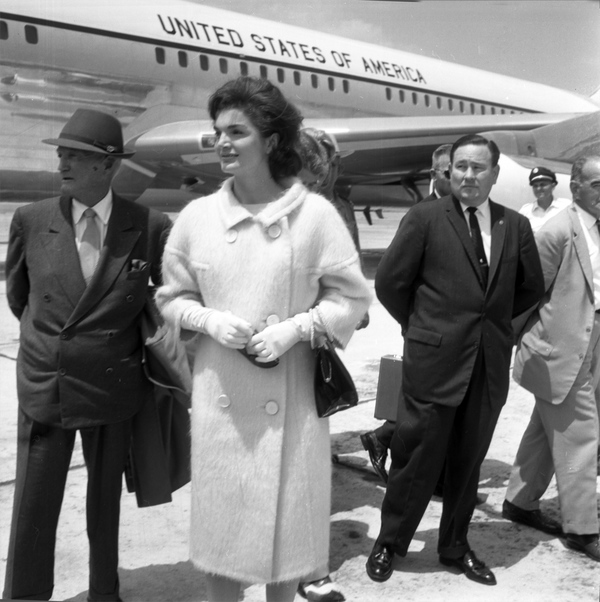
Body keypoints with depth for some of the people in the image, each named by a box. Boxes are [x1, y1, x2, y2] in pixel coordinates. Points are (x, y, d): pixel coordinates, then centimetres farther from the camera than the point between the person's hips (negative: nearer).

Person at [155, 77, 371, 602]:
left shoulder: (315, 213, -6)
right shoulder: (196, 216, 1)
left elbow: (351, 297, 0)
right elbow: (172, 298, 10)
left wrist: (296, 328, -14)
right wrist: (209, 320, -9)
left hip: (291, 395, -1)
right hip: (220, 394, 2)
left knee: (286, 518, 12)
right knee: (220, 520, 11)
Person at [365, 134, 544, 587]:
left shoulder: (515, 225, 6)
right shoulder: (425, 218, -5)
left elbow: (531, 288, 16)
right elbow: (390, 283, -2)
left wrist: (492, 321, 12)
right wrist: (423, 327, 4)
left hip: (490, 363, 4)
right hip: (435, 361, -3)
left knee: (468, 461, 14)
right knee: (417, 457, 5)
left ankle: (456, 547, 32)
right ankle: (389, 544, 25)